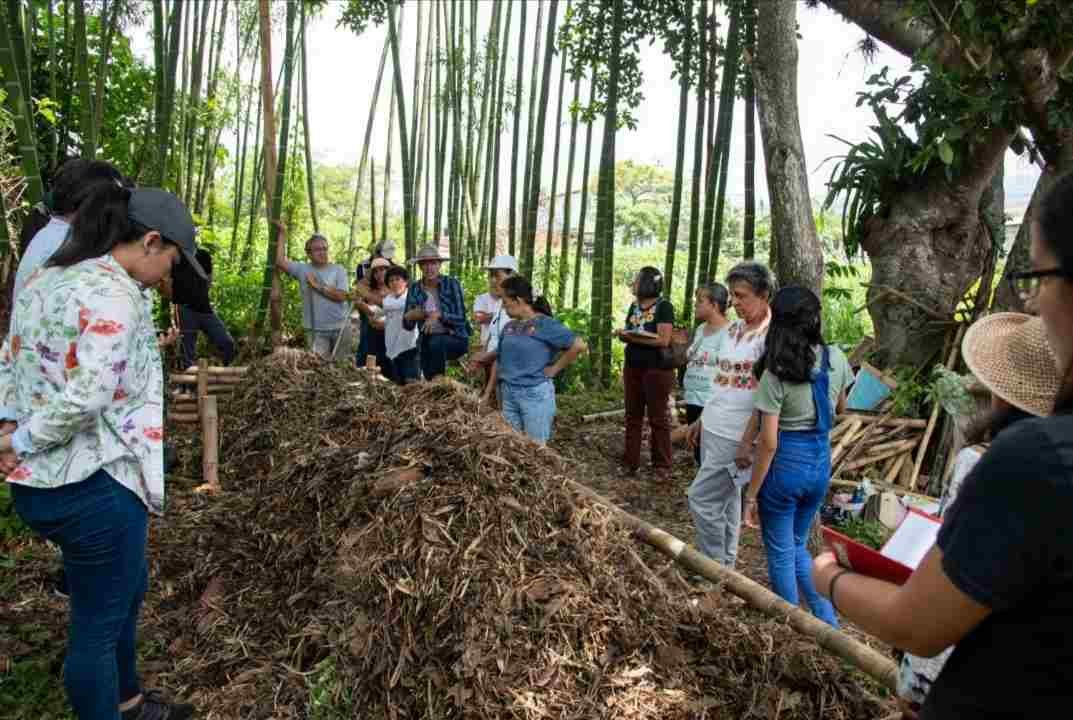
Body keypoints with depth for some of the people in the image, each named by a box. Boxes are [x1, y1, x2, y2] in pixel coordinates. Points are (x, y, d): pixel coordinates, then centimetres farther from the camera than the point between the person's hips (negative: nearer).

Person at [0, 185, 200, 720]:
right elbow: (88, 395, -30)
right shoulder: (113, 293, -20)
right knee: (98, 622, 8)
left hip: (43, 480, 10)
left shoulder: (46, 279, 11)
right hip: (95, 485, -10)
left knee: (127, 587, 27)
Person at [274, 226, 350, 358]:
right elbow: (280, 262, -10)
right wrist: (282, 233, -7)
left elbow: (341, 296, -12)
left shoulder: (338, 270, 0)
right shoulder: (303, 269, 4)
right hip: (316, 330, 0)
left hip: (340, 328, 0)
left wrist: (318, 286, -13)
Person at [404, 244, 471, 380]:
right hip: (427, 341, 3)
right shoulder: (415, 288, -1)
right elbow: (407, 326, 3)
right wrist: (409, 316, -19)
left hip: (456, 339, -3)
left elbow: (461, 319, -14)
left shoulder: (452, 284, -10)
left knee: (436, 343, -33)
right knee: (429, 379, -5)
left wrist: (439, 315, -29)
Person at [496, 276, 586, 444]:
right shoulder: (508, 327, 8)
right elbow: (499, 361, 17)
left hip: (535, 394, -6)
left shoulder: (544, 324, -11)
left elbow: (579, 346, -19)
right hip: (508, 394, 6)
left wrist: (555, 368, -12)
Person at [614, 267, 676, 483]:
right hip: (633, 367, 7)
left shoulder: (663, 306, -10)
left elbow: (663, 340, -19)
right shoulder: (634, 306, 12)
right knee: (632, 416, 10)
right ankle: (630, 462, 19)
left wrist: (634, 336, -18)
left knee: (658, 418, 1)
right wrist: (623, 333, -6)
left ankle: (662, 466, 11)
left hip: (657, 369, -7)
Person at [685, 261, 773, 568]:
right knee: (726, 498, 17)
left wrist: (748, 442, -19)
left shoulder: (771, 335, -15)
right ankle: (725, 564, 30)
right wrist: (701, 420, 16)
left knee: (701, 498, -5)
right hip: (713, 429, 8)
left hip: (737, 435, -8)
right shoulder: (732, 329, 10)